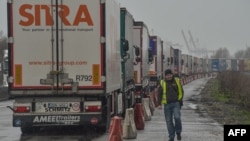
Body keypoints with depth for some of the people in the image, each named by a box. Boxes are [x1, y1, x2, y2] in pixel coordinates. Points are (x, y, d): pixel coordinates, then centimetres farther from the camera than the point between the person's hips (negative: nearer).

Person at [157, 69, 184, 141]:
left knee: (177, 117, -18)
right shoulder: (162, 83, 3)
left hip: (176, 103, -1)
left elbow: (181, 91, 12)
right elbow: (159, 94, 6)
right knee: (169, 121, 3)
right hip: (167, 104, 1)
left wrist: (180, 100, 4)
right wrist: (159, 104, -1)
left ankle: (178, 132, 5)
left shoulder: (177, 81, 5)